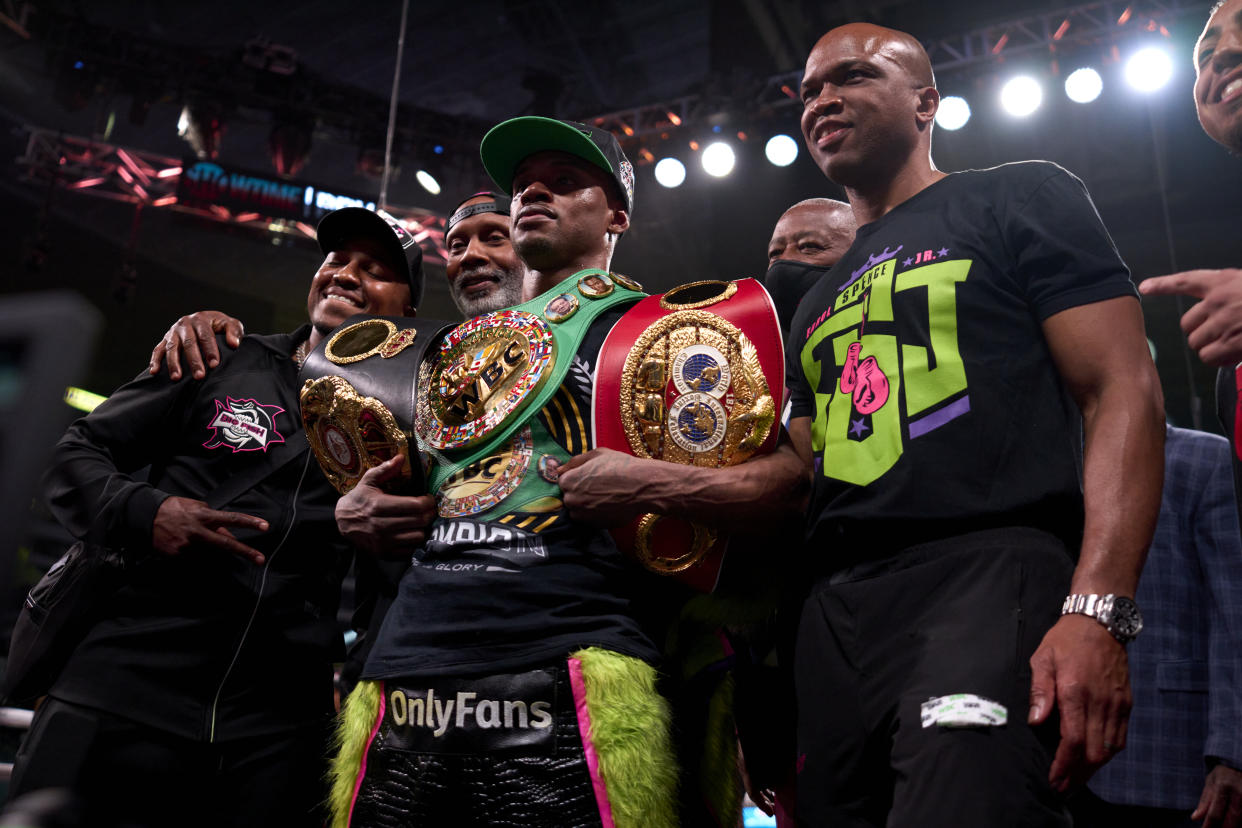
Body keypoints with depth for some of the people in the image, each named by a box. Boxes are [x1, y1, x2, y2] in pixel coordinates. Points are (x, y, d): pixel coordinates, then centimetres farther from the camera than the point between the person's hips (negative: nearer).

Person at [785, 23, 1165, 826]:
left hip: (986, 576, -6)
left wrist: (1098, 609, -17)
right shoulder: (816, 305, 26)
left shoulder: (1019, 201, 9)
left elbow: (1124, 393, -3)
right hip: (835, 613, 6)